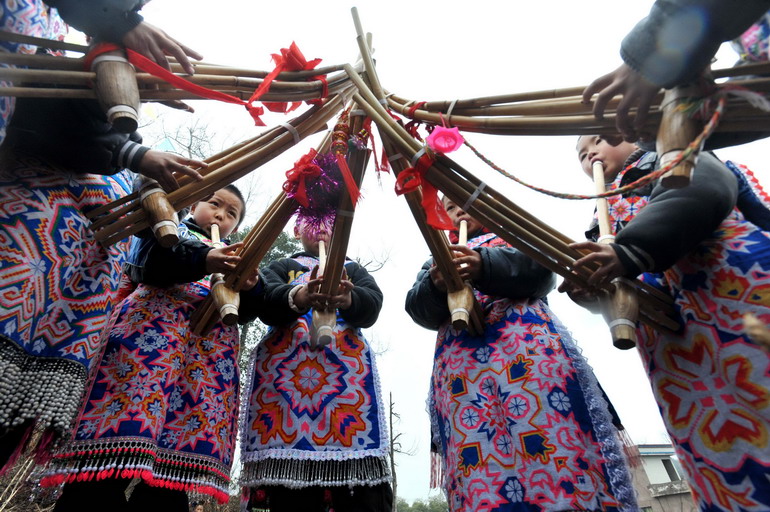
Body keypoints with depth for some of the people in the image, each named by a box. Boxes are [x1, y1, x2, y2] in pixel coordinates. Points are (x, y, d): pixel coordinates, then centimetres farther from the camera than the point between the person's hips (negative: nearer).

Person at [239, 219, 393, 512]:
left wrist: (348, 299, -23)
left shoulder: (353, 269, 23)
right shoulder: (280, 267, 21)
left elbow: (373, 303, 1)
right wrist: (298, 297, -25)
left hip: (347, 370, 0)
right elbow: (266, 302, -1)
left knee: (358, 486, -11)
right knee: (288, 483, -8)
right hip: (283, 369, 0)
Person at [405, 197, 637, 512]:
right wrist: (435, 286, -13)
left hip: (526, 339, -1)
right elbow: (418, 307, 11)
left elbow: (540, 268, 3)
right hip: (458, 364, 2)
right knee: (479, 480, -9)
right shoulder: (434, 264, 31)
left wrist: (486, 266, -16)